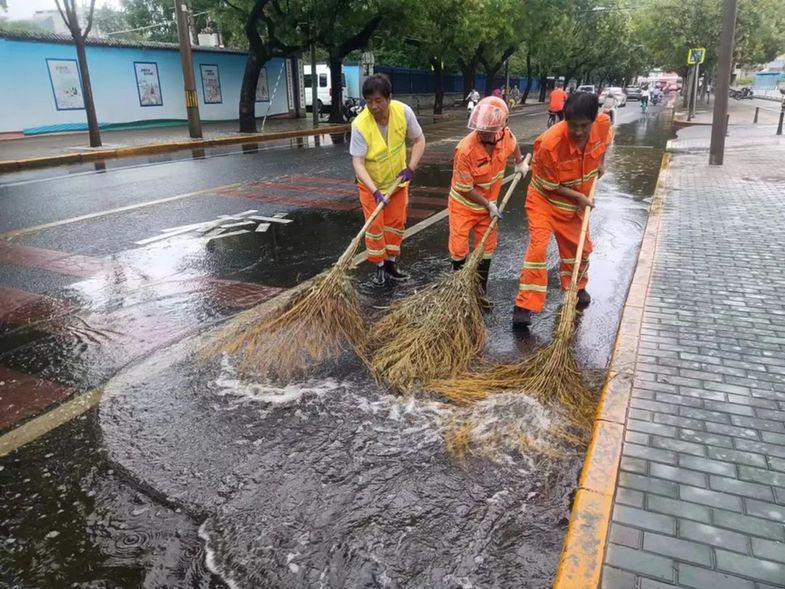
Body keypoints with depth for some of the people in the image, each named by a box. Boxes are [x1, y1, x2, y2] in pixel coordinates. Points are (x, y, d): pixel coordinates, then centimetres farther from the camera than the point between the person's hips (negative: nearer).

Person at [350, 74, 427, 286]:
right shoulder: (360, 125, -30)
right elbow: (358, 162, -29)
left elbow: (419, 140, -7)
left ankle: (391, 263, 28)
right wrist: (375, 191, -39)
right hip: (371, 183, -3)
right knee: (375, 226, -1)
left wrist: (410, 168, -19)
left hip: (397, 180, 3)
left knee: (396, 223, 11)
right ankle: (379, 267, 16)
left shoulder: (404, 111, -21)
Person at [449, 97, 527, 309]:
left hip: (488, 203, 5)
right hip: (463, 204, -5)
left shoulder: (506, 136, -17)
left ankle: (480, 291, 25)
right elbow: (465, 188, -23)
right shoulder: (466, 149, -32)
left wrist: (519, 163, 24)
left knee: (486, 247, 11)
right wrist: (489, 205, -14)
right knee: (459, 248, 0)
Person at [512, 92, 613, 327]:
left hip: (577, 200, 6)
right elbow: (551, 186, -21)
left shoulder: (603, 123, -19)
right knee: (537, 246, -20)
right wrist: (579, 197, -20)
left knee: (580, 247, 17)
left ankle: (576, 288, 45)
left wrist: (600, 162, 2)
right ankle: (525, 306, -15)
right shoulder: (550, 143, -34)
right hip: (545, 199, -5)